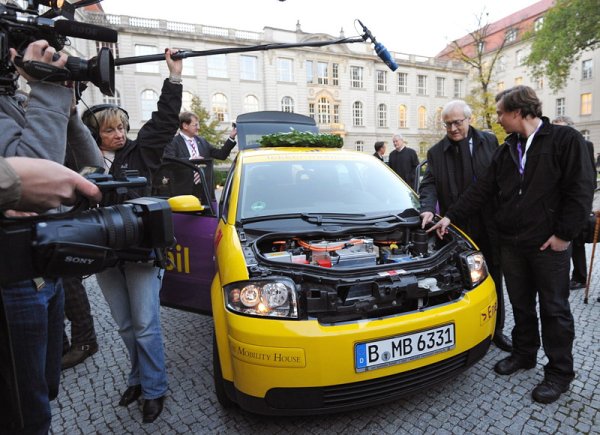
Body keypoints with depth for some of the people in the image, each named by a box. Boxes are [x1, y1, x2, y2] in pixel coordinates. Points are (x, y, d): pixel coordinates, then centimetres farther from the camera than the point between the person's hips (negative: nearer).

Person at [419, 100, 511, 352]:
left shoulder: (490, 141, 5)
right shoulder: (436, 152, 3)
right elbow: (429, 184, -5)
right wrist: (427, 209, -24)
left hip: (491, 226, 2)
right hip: (459, 228, -1)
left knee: (494, 279, 14)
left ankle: (496, 329, 31)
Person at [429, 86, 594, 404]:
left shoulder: (565, 140, -7)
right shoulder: (506, 151, 10)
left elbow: (581, 190, -11)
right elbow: (482, 190, 9)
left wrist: (564, 234, -14)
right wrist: (450, 217, 4)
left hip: (548, 245, -5)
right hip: (512, 243, 5)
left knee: (554, 309, 7)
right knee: (521, 304, 16)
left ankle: (559, 372, 23)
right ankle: (523, 354, 35)